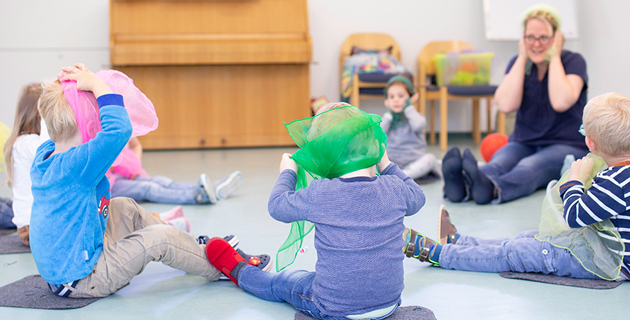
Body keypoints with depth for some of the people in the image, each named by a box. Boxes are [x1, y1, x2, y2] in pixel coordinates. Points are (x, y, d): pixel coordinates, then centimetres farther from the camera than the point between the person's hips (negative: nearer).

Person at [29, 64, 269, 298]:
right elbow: (118, 129, -40)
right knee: (160, 238, -13)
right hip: (80, 279, -10)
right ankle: (219, 268, 12)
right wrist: (96, 84, -28)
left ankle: (195, 249, 30)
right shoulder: (73, 166, -28)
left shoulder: (45, 155, 0)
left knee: (125, 208, 19)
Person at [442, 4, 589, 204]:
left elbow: (561, 102, -24)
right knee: (499, 162, -32)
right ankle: (462, 185, -65)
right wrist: (522, 58, -7)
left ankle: (492, 189, -68)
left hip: (567, 146, -3)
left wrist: (554, 57, -13)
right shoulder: (519, 63, 8)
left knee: (529, 167, -37)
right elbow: (506, 105, -10)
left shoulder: (573, 61, -3)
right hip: (523, 142, 3)